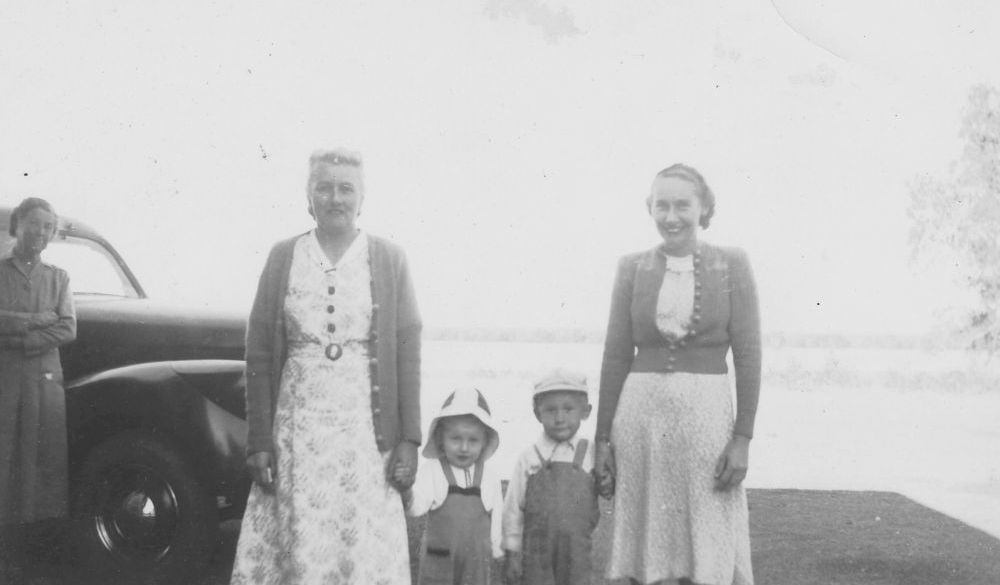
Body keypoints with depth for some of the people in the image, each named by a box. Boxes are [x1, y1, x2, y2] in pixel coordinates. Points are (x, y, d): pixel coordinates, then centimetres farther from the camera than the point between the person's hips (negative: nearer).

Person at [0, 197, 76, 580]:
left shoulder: (57, 277, 15)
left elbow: (68, 330, 3)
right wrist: (39, 319, -9)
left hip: (46, 379, 2)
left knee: (48, 461, -2)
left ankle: (47, 546, 2)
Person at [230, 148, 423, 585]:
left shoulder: (389, 260, 5)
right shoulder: (283, 257, 6)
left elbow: (408, 352, 3)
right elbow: (258, 353, 5)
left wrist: (409, 439, -3)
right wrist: (258, 440, 0)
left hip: (367, 432, 0)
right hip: (297, 431, 1)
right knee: (299, 550, -1)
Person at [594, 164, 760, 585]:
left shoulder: (732, 265, 1)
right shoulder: (632, 269, 5)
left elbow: (748, 355, -2)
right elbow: (616, 357, 6)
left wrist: (743, 438, -8)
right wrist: (603, 439, 3)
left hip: (706, 414, -2)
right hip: (640, 415, 2)